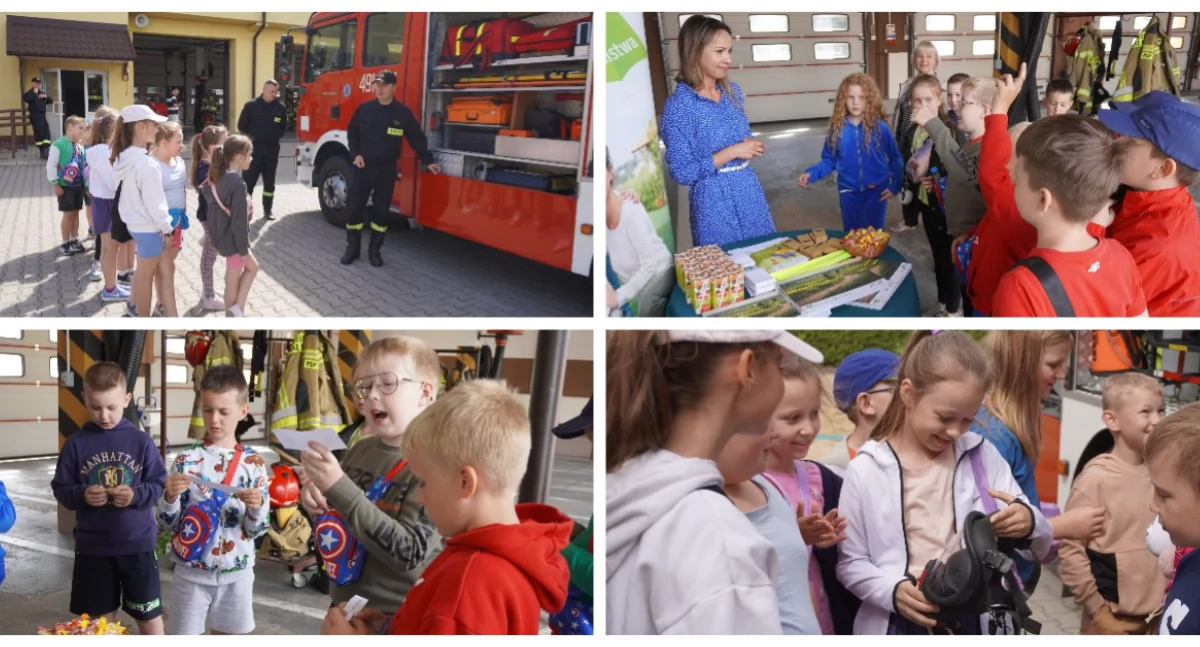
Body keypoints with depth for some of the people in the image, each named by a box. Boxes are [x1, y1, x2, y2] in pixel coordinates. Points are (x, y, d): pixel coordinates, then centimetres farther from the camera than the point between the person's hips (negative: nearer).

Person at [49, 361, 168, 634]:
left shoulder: (141, 441, -3)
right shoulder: (76, 443, -1)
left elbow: (159, 484, -1)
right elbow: (60, 488, 2)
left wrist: (137, 495, -19)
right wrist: (82, 495, -17)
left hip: (137, 543, -1)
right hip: (92, 546, 1)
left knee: (149, 616, 7)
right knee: (102, 619, 13)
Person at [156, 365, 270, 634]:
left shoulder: (253, 463, -2)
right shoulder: (186, 460, -5)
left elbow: (257, 529, -2)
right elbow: (168, 523, -3)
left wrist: (257, 507, -23)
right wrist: (170, 496, -22)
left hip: (237, 572, 1)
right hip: (192, 570, -1)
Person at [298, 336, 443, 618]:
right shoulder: (360, 449, -1)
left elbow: (410, 554, -26)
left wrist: (339, 489, -29)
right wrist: (315, 497, -9)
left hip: (396, 618, -5)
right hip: (344, 603, 5)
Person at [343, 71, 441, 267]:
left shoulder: (403, 113, -2)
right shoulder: (364, 109, 1)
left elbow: (417, 138, 4)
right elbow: (352, 132, 10)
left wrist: (428, 161, 3)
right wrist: (355, 154, -3)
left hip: (386, 170, -1)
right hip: (363, 168, 1)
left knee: (381, 211, 5)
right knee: (354, 208, 2)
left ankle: (375, 249, 18)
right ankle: (352, 247, 16)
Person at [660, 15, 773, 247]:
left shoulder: (733, 91, 4)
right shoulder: (679, 105, -16)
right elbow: (682, 172, -16)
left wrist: (751, 147, -5)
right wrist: (731, 153, -20)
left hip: (749, 191, 6)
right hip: (715, 201, -6)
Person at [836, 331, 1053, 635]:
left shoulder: (982, 456, 1)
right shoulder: (866, 469, -7)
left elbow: (1040, 548, 4)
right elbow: (850, 563, -4)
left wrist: (1029, 524, -18)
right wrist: (893, 590, -22)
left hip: (975, 622, 2)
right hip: (901, 626, -2)